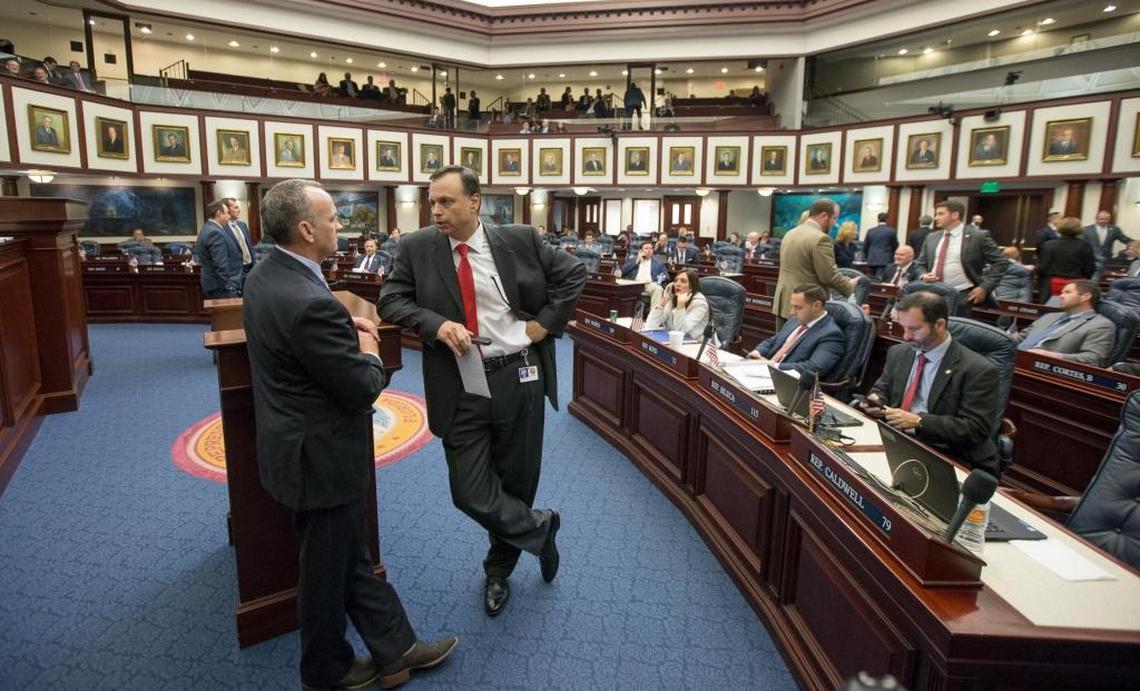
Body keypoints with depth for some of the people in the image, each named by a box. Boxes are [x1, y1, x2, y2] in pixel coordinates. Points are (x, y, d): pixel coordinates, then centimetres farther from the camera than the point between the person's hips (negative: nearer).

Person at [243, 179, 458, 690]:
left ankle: (394, 648, 36)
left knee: (352, 556, 19)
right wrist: (369, 352, -6)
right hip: (322, 457, -10)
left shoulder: (266, 275, 0)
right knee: (327, 569, 13)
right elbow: (363, 389, -25)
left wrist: (344, 328, 4)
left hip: (304, 445, 10)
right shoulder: (311, 303, -31)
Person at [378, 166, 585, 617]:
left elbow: (573, 274, 7)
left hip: (518, 377, 0)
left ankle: (498, 569, 41)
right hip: (460, 388, 1)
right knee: (470, 493, -2)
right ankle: (540, 527, 28)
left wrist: (544, 322, -4)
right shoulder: (417, 248, -1)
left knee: (516, 481, 14)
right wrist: (437, 324, -18)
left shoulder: (521, 240, -2)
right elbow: (391, 300, 0)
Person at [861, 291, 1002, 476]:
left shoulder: (978, 370, -10)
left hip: (947, 457, -6)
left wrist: (918, 421, -23)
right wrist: (876, 400, -5)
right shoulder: (898, 353, 9)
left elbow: (975, 429, -14)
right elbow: (882, 390, 20)